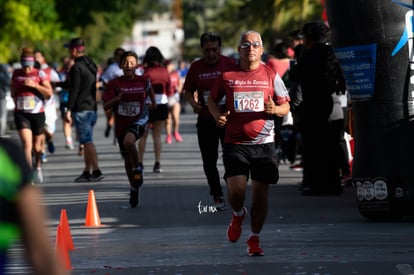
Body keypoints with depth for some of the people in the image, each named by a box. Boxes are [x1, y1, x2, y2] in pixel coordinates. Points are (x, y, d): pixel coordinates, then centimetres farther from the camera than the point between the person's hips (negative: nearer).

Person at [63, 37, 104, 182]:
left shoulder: (76, 67, -14)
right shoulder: (91, 65, 14)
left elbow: (74, 90, -17)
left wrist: (68, 110, -15)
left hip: (81, 110, -9)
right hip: (92, 108, 9)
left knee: (87, 141, -9)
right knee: (87, 141, 13)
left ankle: (96, 171, -14)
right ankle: (87, 172, 16)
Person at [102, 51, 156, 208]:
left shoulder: (143, 81, -5)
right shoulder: (115, 84, -8)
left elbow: (149, 89, 20)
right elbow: (105, 107, -11)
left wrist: (153, 102, 25)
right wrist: (116, 99, -27)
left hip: (138, 120, -2)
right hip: (121, 124, 2)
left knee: (128, 141, -36)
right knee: (127, 160, 12)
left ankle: (138, 169, -13)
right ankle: (134, 190, 31)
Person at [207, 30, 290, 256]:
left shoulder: (271, 75, 4)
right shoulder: (227, 76, 4)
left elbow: (286, 106, 10)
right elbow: (212, 99, 18)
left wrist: (275, 109, -13)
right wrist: (217, 115, -2)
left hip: (264, 143, 1)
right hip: (235, 143, -1)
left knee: (260, 193, 1)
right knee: (236, 189, -14)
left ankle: (254, 239, 17)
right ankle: (238, 214, 21)